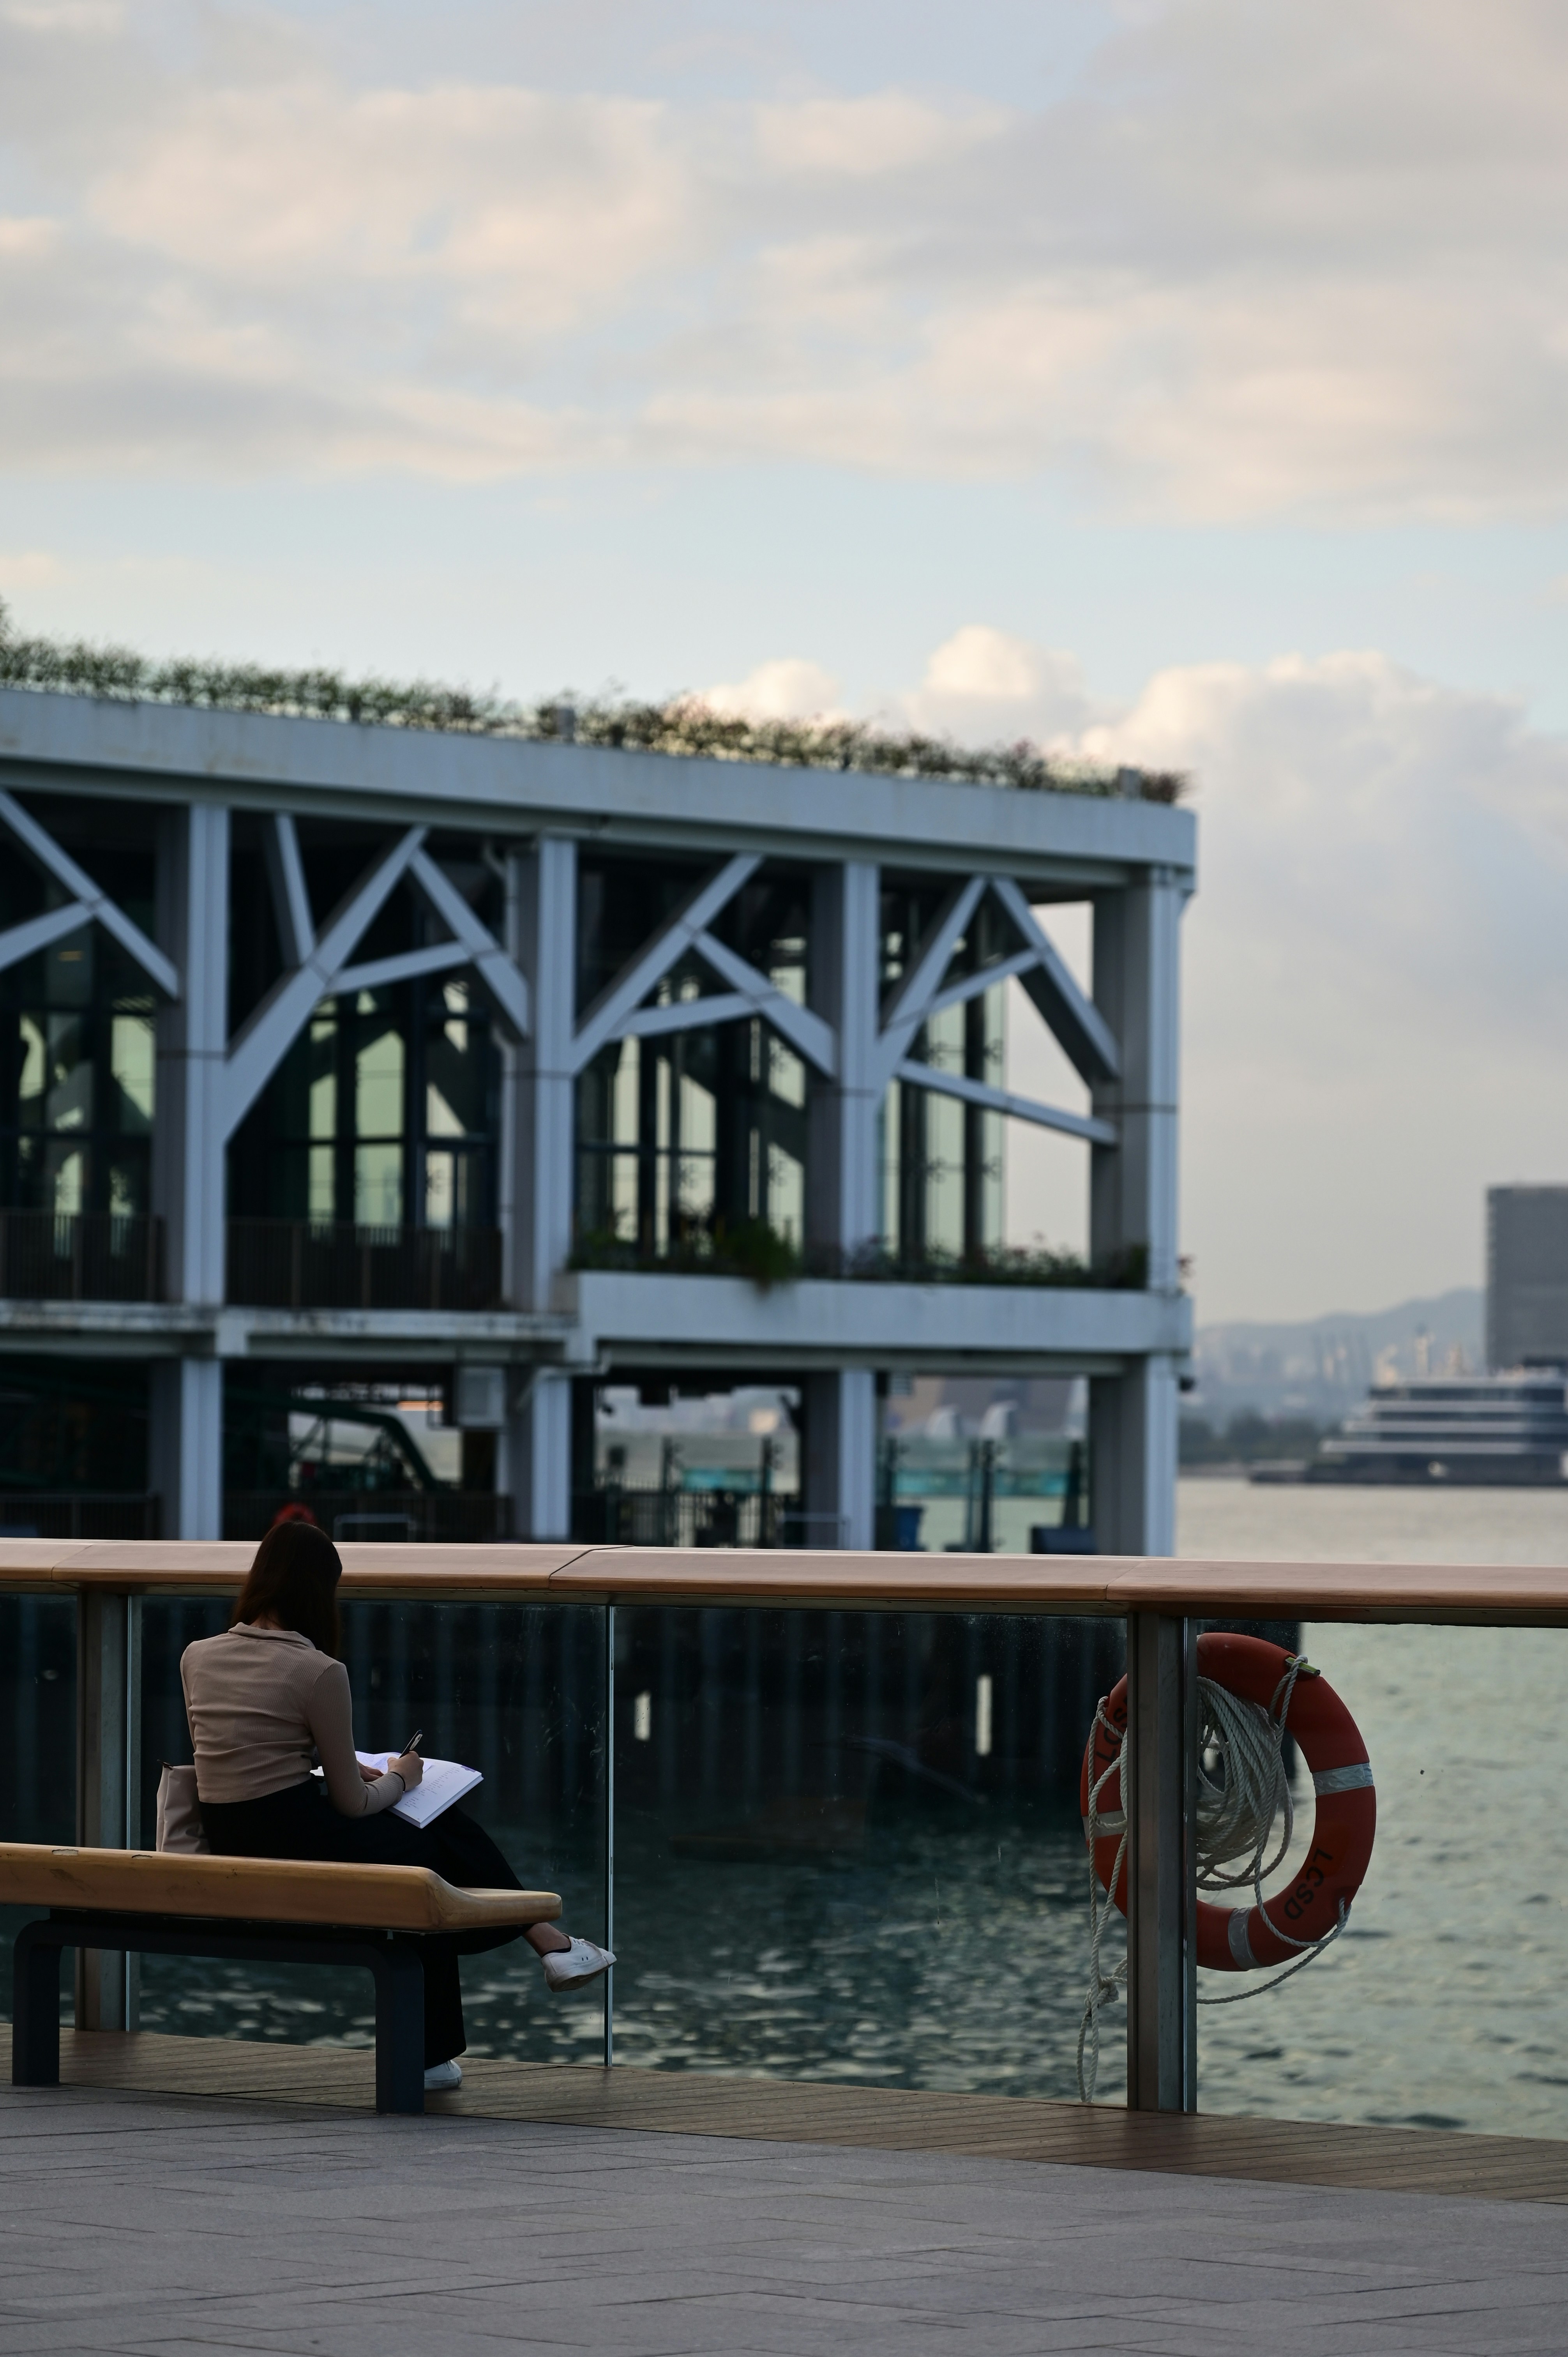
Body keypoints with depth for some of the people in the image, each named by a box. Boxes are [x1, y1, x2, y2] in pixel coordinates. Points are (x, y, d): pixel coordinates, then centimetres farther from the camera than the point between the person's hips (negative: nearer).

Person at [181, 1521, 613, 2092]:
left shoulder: (197, 1657, 4)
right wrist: (401, 1778, 13)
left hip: (229, 1850, 7)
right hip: (301, 1846, -7)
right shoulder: (318, 1672, -15)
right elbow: (352, 1805, -8)